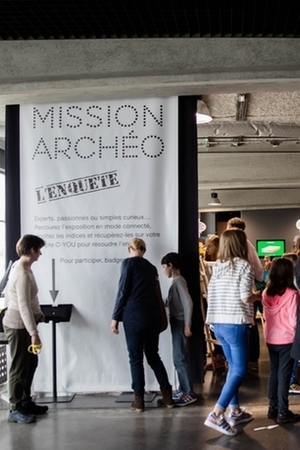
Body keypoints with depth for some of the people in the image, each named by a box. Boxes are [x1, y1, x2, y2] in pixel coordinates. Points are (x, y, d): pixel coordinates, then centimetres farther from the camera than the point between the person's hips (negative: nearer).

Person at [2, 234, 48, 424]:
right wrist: (34, 333, -27)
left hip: (23, 325, 10)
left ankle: (26, 402, 27)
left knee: (30, 363, 16)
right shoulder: (22, 273, -24)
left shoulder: (23, 268, 8)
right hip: (18, 326, -10)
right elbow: (23, 306, -27)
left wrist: (39, 314, 30)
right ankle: (16, 409, 9)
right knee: (19, 367, -1)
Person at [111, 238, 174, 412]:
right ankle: (167, 396, 14)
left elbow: (123, 291, -7)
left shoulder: (128, 262, -2)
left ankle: (139, 400, 6)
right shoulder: (152, 267, 16)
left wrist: (116, 317, -3)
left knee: (136, 358, 2)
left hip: (134, 315, -5)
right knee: (153, 356, 14)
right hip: (153, 315, 6)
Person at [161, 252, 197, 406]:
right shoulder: (177, 281, 14)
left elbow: (188, 303, -21)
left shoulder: (178, 281, -15)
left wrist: (187, 325, -22)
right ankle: (183, 389, 20)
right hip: (177, 322, 10)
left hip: (180, 323, -10)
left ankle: (189, 393, -5)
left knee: (180, 358, -8)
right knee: (179, 358, 13)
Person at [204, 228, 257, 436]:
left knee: (234, 367, 19)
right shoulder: (244, 265, -8)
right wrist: (258, 296, 4)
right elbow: (245, 297, -15)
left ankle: (235, 411, 26)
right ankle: (216, 415, -12)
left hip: (219, 324, 8)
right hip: (235, 324, -7)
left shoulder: (218, 267, 11)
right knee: (240, 371, -3)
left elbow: (211, 295, 12)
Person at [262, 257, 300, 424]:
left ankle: (273, 408, 22)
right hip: (287, 339, -5)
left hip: (271, 339, 5)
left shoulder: (266, 293, 0)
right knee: (284, 375, 2)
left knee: (274, 373, 15)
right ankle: (283, 412, 7)